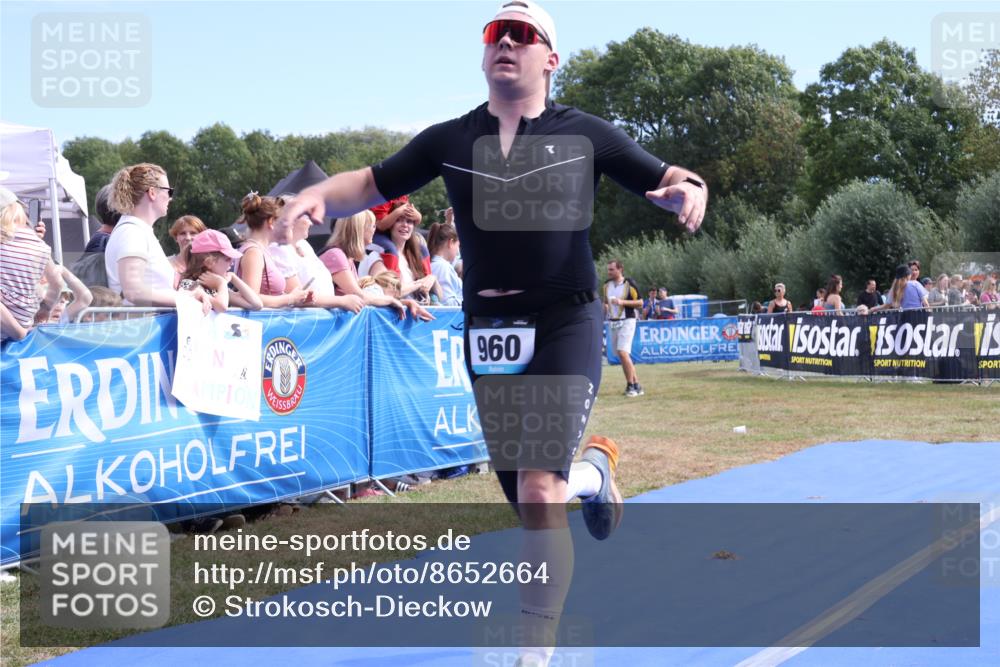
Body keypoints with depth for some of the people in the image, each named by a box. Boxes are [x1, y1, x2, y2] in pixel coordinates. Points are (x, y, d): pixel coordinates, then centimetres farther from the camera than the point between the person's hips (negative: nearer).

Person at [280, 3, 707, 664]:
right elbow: (372, 185, 12)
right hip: (488, 333, 4)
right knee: (528, 501, 11)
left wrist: (689, 189, -17)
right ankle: (593, 471, 48)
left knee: (539, 495, -16)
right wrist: (320, 193, -8)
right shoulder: (449, 139, 8)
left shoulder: (585, 134, 1)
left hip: (564, 327, -3)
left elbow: (667, 180, 6)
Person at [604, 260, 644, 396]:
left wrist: (622, 302, -18)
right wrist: (604, 309, 2)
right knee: (622, 355, 6)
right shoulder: (607, 285, 10)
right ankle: (637, 386, 13)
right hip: (612, 322, 7)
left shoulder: (629, 284, -8)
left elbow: (640, 303, -7)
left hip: (627, 321, -7)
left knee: (623, 353, -18)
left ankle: (631, 386, -10)